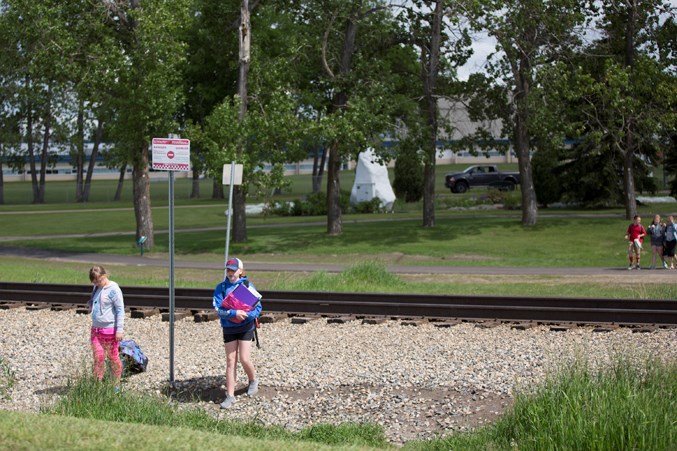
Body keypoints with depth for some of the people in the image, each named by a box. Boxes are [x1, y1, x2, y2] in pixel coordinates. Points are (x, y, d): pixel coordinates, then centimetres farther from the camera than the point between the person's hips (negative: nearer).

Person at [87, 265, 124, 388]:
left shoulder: (113, 289, -13)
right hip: (96, 329, 6)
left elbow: (120, 310, -14)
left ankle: (116, 384, 17)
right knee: (98, 356, 0)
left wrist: (120, 329, -17)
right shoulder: (96, 288, 11)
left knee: (113, 356, 5)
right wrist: (90, 305, 3)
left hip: (110, 329, -6)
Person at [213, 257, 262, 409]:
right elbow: (218, 308, -12)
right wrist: (234, 313, -26)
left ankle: (253, 380, 25)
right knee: (230, 362, 2)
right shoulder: (221, 287, -2)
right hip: (228, 328, 2)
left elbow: (258, 308, -6)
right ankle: (230, 395, 7)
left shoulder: (248, 286, -5)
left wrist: (245, 315, -25)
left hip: (246, 327, -2)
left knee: (244, 359, -7)